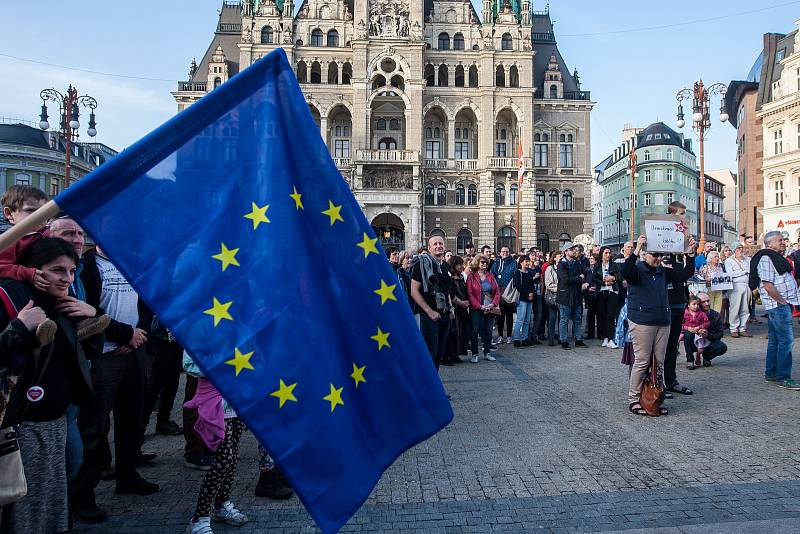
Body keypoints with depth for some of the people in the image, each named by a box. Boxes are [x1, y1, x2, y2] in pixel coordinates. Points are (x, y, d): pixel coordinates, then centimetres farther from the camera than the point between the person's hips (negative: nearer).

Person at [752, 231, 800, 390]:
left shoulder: (775, 257, 19)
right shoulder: (766, 258, -14)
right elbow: (768, 285, -22)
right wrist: (782, 301, -15)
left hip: (782, 304, 10)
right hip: (778, 305, -10)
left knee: (775, 339, 13)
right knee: (786, 339, -10)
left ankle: (771, 373, 20)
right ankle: (783, 377, -5)